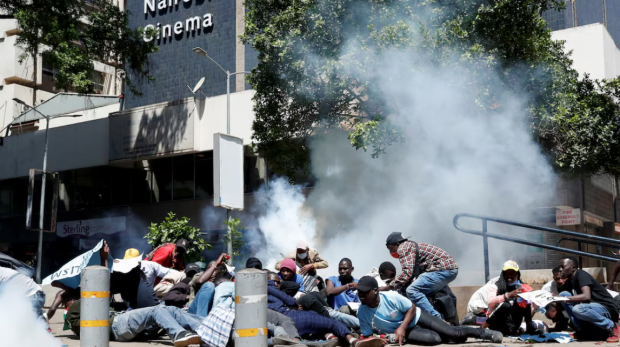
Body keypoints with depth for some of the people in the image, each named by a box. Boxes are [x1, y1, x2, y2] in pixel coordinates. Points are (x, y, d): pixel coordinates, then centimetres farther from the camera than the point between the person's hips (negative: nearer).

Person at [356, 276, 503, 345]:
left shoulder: (391, 296, -27)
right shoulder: (362, 313, -19)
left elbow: (412, 308, -14)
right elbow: (368, 336, -7)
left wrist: (401, 327, -28)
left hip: (415, 317, -2)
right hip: (404, 332, 2)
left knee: (452, 332, -10)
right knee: (435, 339, -24)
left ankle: (485, 333, 15)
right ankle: (452, 337, 12)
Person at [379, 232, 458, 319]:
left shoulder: (403, 247, -4)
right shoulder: (411, 245, 25)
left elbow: (407, 273, -17)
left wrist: (388, 287, -15)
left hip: (443, 269, -11)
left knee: (412, 291, -19)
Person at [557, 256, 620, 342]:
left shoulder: (581, 274, -15)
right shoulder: (570, 281, 10)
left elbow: (586, 296, -30)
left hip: (606, 308, -8)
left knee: (578, 309, -38)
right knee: (563, 294, -3)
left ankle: (611, 326, -14)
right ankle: (580, 329, -4)